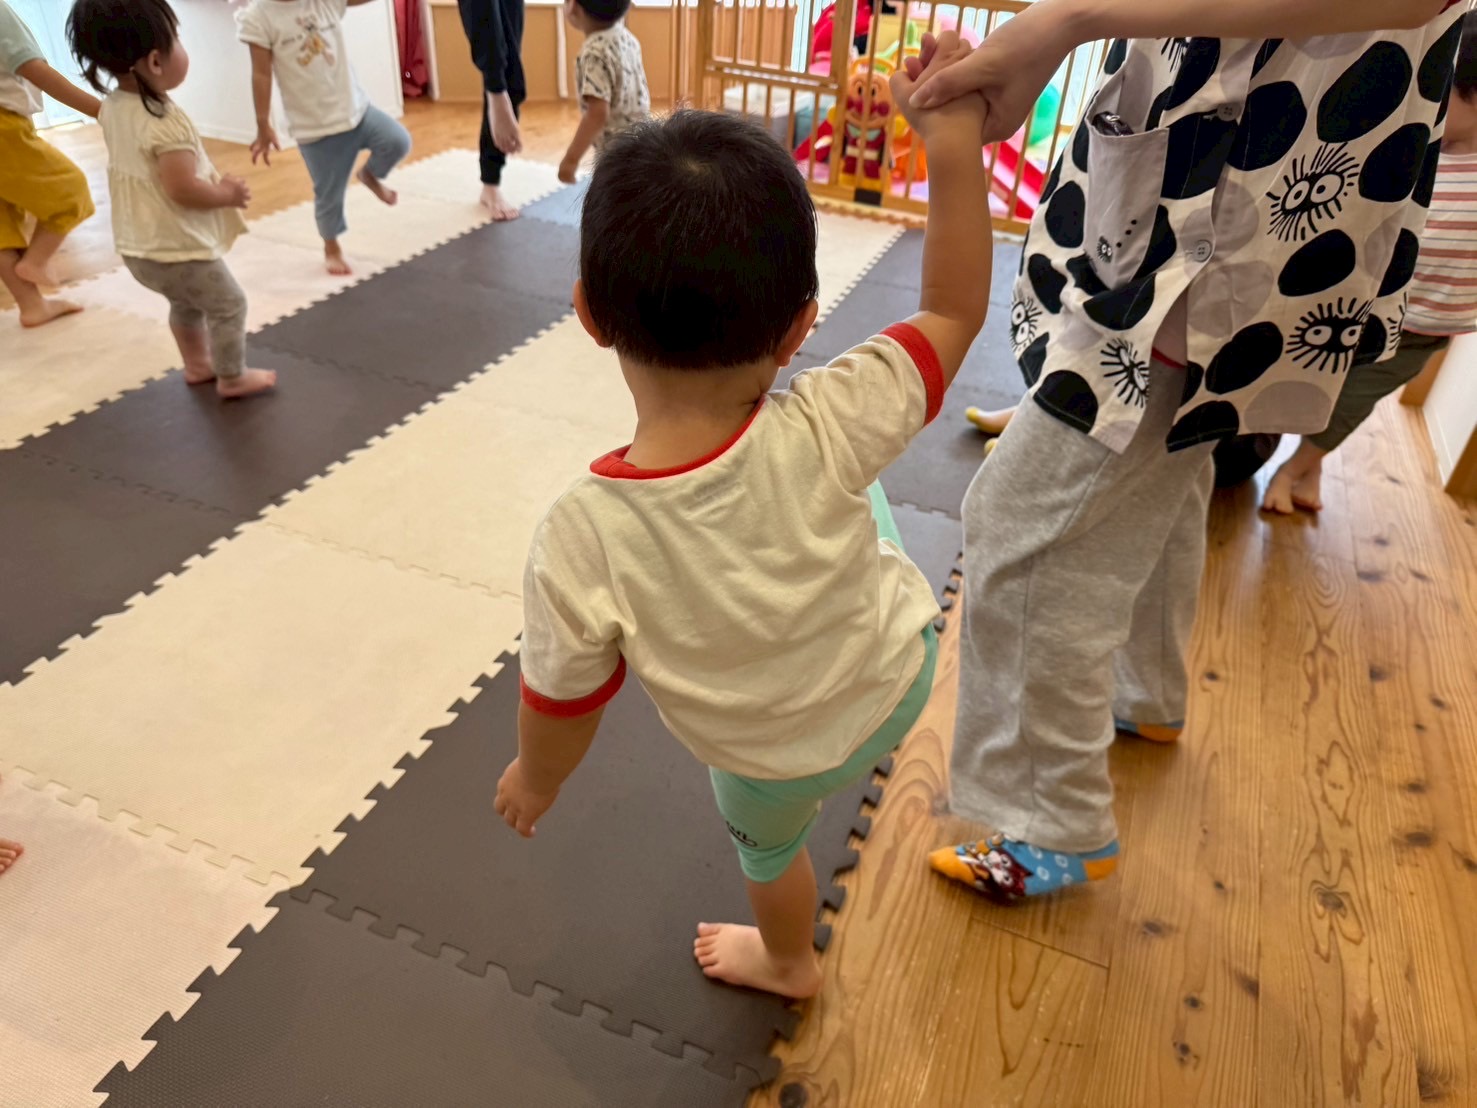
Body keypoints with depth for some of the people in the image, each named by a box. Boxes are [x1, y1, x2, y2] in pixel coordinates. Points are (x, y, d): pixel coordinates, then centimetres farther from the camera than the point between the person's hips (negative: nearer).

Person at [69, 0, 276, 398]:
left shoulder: (111, 108, 3)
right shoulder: (167, 122, -26)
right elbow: (184, 191, -29)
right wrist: (228, 193, -12)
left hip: (138, 246, 9)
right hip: (177, 246, -9)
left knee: (186, 304, 28)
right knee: (228, 305, 9)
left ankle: (197, 365, 42)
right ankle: (233, 378, 19)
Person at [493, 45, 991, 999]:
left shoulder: (579, 545, -37)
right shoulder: (830, 432, -35)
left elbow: (563, 711, -19)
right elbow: (955, 311, -18)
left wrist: (534, 780, 2)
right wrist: (955, 146, -16)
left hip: (776, 763, -1)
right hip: (903, 669, 2)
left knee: (766, 841, 34)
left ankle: (788, 964, 65)